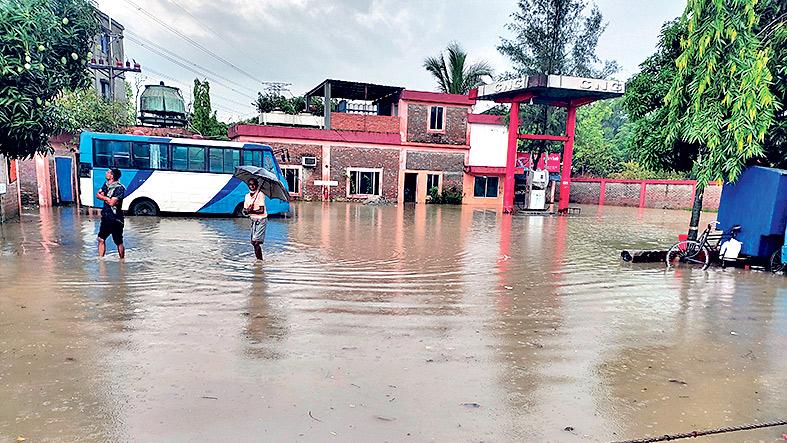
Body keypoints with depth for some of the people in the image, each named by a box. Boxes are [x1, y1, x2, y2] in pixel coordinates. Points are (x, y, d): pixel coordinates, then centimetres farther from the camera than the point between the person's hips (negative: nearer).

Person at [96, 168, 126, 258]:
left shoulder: (120, 188, -17)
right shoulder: (106, 185, 9)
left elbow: (112, 202, -22)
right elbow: (97, 195, 8)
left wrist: (103, 197, -5)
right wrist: (107, 198, -11)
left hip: (115, 219, -8)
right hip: (106, 217, 8)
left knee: (119, 242, 1)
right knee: (101, 239, 10)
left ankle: (122, 260, 14)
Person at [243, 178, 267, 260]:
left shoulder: (260, 195, -9)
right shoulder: (247, 196, 10)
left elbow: (261, 210, -14)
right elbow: (244, 211, 7)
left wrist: (251, 211, -22)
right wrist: (247, 211, -15)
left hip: (261, 220, -6)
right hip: (253, 220, 7)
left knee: (256, 242, -14)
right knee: (254, 242, 5)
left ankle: (260, 259, -8)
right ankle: (259, 260, 13)